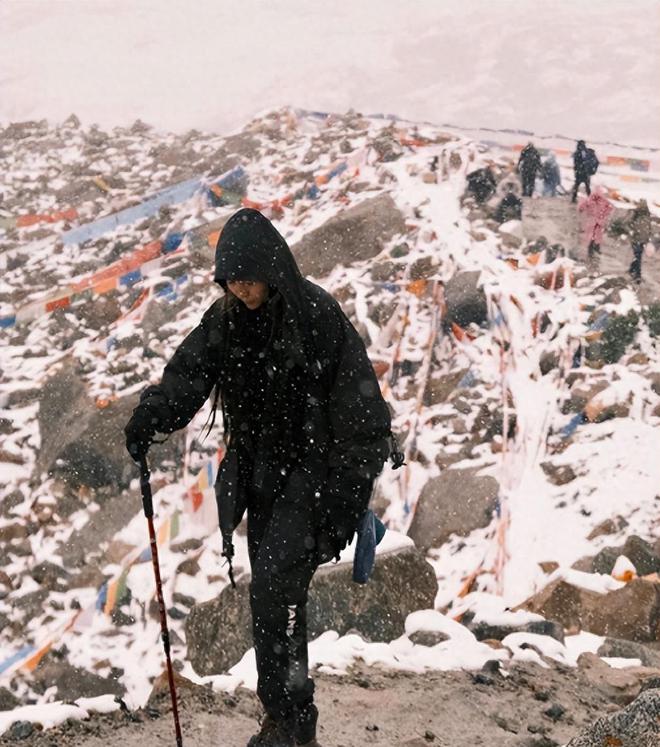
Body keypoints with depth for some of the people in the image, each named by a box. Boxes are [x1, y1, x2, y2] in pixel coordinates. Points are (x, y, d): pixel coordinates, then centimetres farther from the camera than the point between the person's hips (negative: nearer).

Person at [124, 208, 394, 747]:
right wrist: (150, 418, -24)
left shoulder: (317, 315, -15)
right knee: (275, 599, 11)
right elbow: (187, 374, -5)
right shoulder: (225, 320, 3)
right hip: (257, 474, 6)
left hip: (309, 473, -6)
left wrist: (354, 481, -14)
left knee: (275, 591, -17)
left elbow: (357, 402, -13)